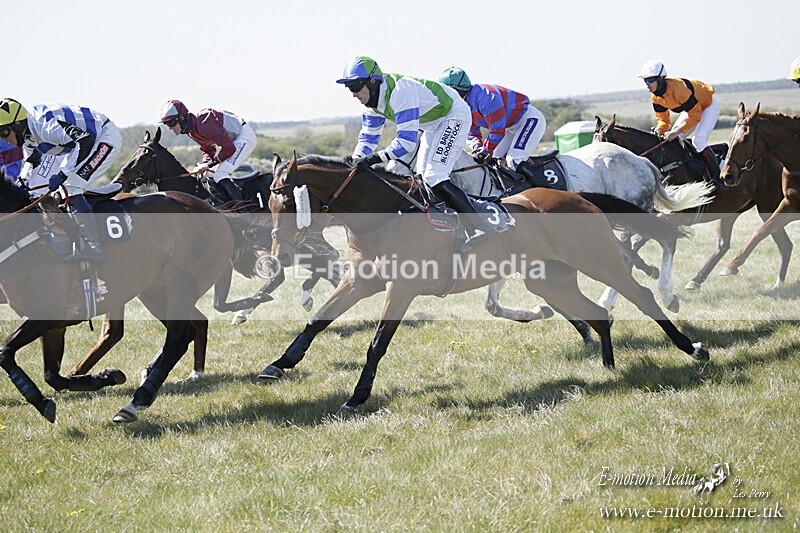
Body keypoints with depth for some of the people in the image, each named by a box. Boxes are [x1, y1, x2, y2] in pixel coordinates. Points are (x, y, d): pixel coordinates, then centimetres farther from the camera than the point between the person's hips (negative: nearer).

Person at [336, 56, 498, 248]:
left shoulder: (399, 91, -34)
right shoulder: (373, 100, -4)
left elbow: (407, 140, -38)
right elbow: (368, 137, 3)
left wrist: (374, 158, -42)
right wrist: (356, 160, -17)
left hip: (454, 115, -10)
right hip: (433, 124, 10)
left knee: (434, 178, -21)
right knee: (421, 178, 8)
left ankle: (481, 227, -23)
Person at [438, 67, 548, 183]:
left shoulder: (484, 96, -30)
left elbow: (498, 129, -31)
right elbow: (472, 133, 7)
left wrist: (485, 151, -25)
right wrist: (477, 146, -17)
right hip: (512, 127, 11)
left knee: (515, 161, -26)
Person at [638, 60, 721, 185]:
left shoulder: (678, 89, -38)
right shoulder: (656, 97, -13)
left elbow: (696, 116, -31)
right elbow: (663, 119, -1)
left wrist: (676, 131, -37)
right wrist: (660, 130, -26)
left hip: (709, 105, -9)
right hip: (692, 107, 9)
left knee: (698, 141, -23)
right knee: (673, 139, 1)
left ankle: (717, 178, -16)